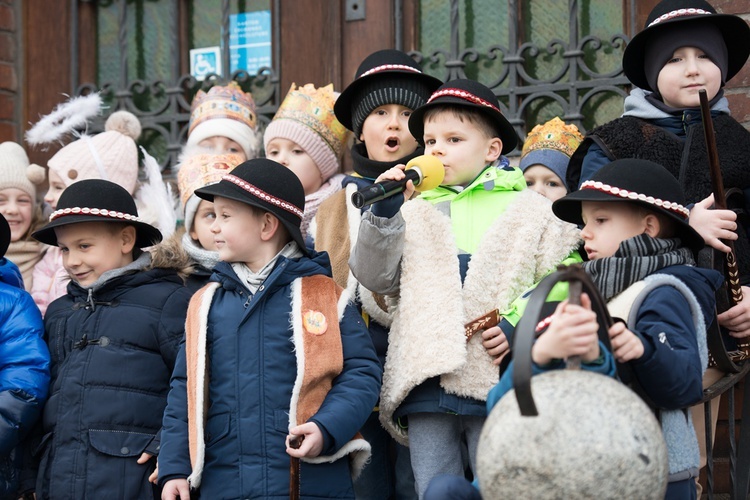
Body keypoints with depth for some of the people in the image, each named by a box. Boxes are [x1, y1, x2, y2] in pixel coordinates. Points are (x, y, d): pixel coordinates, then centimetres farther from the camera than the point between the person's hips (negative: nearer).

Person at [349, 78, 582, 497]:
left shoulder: (530, 210, 6)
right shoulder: (414, 213, 16)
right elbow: (376, 278, 9)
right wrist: (383, 214, -1)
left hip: (497, 382, -3)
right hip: (425, 383, 3)